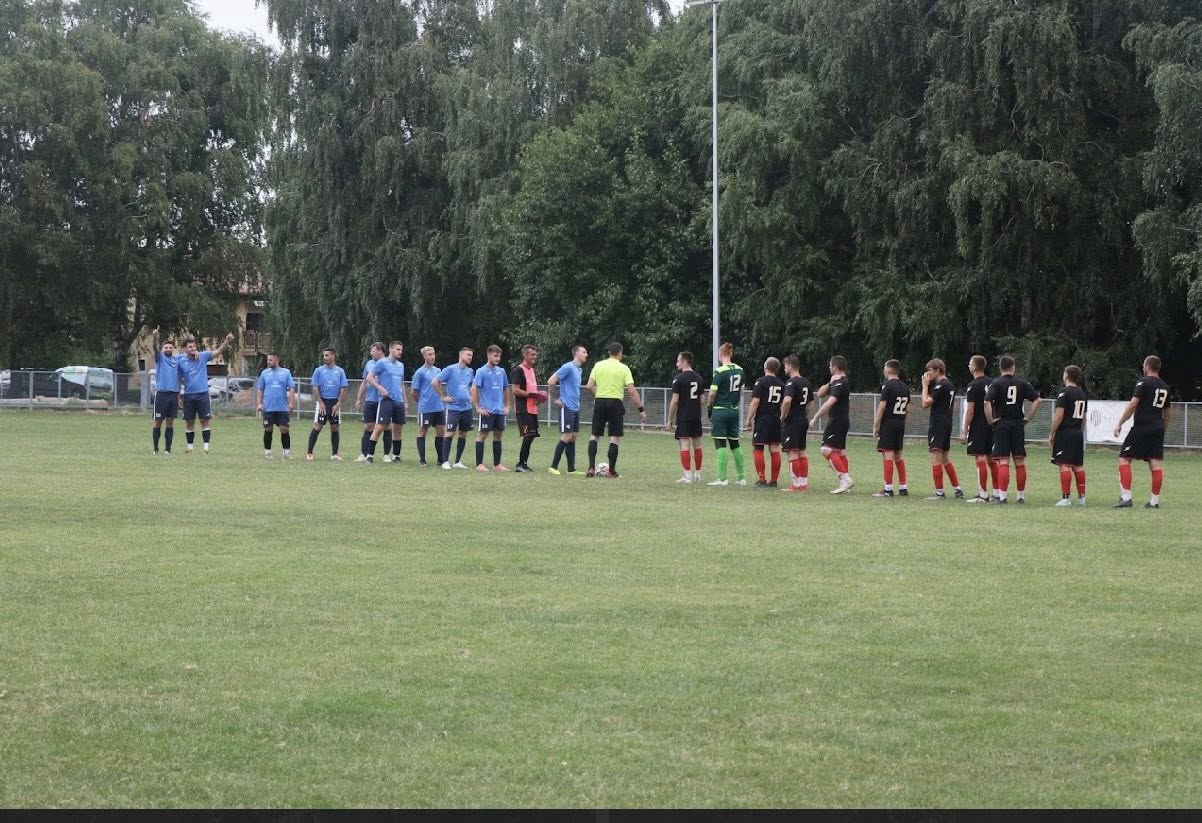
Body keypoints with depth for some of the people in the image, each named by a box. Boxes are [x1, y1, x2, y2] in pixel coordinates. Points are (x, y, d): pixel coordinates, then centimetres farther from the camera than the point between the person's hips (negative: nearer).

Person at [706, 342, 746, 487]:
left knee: (720, 443, -3)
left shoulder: (720, 371, -14)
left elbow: (712, 393, -15)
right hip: (734, 410, 6)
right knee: (735, 443, 14)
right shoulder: (739, 370, 5)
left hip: (720, 410, -6)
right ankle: (741, 477, 16)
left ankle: (722, 478, -6)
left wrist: (710, 406, 0)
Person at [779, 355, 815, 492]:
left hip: (792, 421, -9)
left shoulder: (791, 382, -15)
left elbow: (787, 400, -29)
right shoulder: (807, 383, 13)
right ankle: (804, 483, 14)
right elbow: (810, 403, 20)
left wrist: (783, 416, -15)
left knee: (792, 452, -6)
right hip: (803, 420, 9)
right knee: (801, 452, 12)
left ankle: (796, 484, -7)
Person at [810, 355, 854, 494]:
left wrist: (815, 418, -27)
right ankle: (845, 483, 11)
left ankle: (845, 479, -20)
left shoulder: (840, 383, -16)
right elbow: (820, 394, 18)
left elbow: (830, 402, -27)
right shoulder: (836, 382, 17)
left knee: (827, 450, -16)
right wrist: (829, 383, 0)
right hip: (841, 421, 11)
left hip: (837, 422, -11)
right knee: (840, 452, 11)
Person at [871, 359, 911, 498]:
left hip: (888, 423, -8)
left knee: (887, 454, -8)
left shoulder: (887, 386, -11)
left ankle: (888, 489, -12)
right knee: (898, 455, 14)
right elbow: (907, 409, 15)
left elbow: (882, 407, -15)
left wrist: (875, 426, -11)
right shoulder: (905, 387, 12)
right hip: (901, 423, 8)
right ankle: (903, 488, 15)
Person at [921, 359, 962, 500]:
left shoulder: (941, 385, -14)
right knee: (946, 459, 15)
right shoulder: (950, 385, 15)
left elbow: (925, 403, -17)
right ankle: (958, 489, 14)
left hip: (937, 425, -10)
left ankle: (939, 492, -10)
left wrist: (925, 385, -7)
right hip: (947, 424, 10)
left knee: (935, 457, -8)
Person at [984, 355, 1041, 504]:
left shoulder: (996, 383, -5)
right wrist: (1029, 417, 6)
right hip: (1018, 424, 2)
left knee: (1003, 462, -4)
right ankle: (1021, 495, 13)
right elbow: (1037, 400, 1)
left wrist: (991, 420, -9)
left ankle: (1002, 495, -10)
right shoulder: (1022, 383, 4)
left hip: (1001, 425, -2)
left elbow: (987, 402, -19)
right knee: (1020, 462, 8)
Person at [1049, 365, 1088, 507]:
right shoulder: (1082, 394, 13)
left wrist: (1052, 434, -9)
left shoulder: (1064, 393, -11)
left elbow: (1059, 415, -16)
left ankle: (1066, 498, -13)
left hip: (1065, 433, -8)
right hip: (1078, 433, 8)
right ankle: (1081, 497, 13)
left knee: (1065, 465, -8)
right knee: (1078, 466, 11)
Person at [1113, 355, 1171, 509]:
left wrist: (1120, 424, -10)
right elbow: (1168, 414, 21)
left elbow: (1133, 404, -14)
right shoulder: (1164, 386, 16)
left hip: (1142, 427, -7)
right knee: (1156, 463, 5)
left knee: (1124, 459, -2)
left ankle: (1126, 497, -11)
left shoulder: (1143, 382, -6)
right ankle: (1155, 500, 4)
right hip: (1158, 429, 7)